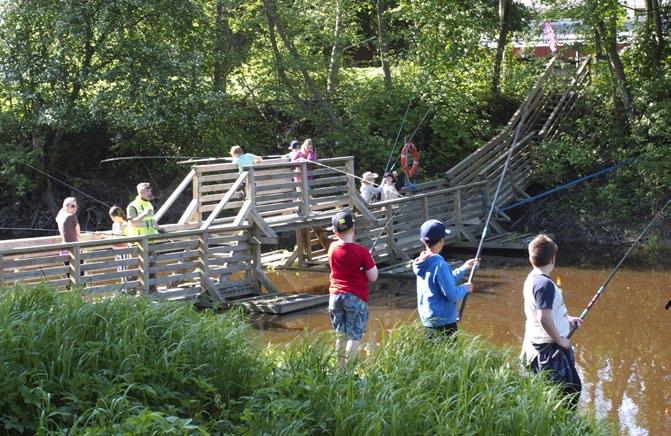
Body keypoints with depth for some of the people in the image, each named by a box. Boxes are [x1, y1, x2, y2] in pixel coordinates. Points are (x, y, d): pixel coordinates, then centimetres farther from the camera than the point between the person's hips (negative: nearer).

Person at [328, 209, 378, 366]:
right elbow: (373, 277, -10)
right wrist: (371, 262, 6)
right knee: (354, 337, -1)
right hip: (356, 298, -5)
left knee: (340, 336, 14)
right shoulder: (361, 251, -14)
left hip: (335, 296, 5)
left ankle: (340, 367, 16)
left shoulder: (333, 248, 1)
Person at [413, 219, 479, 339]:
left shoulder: (422, 263, 6)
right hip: (443, 322, -9)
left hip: (427, 320, 9)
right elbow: (452, 295, -21)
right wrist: (465, 288, -2)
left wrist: (464, 268, 21)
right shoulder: (439, 265, -22)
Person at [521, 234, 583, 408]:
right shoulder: (545, 284, -22)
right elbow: (544, 318, -29)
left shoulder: (532, 279, 9)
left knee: (573, 387, 19)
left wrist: (568, 319, 20)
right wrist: (560, 340, -17)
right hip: (549, 348, -10)